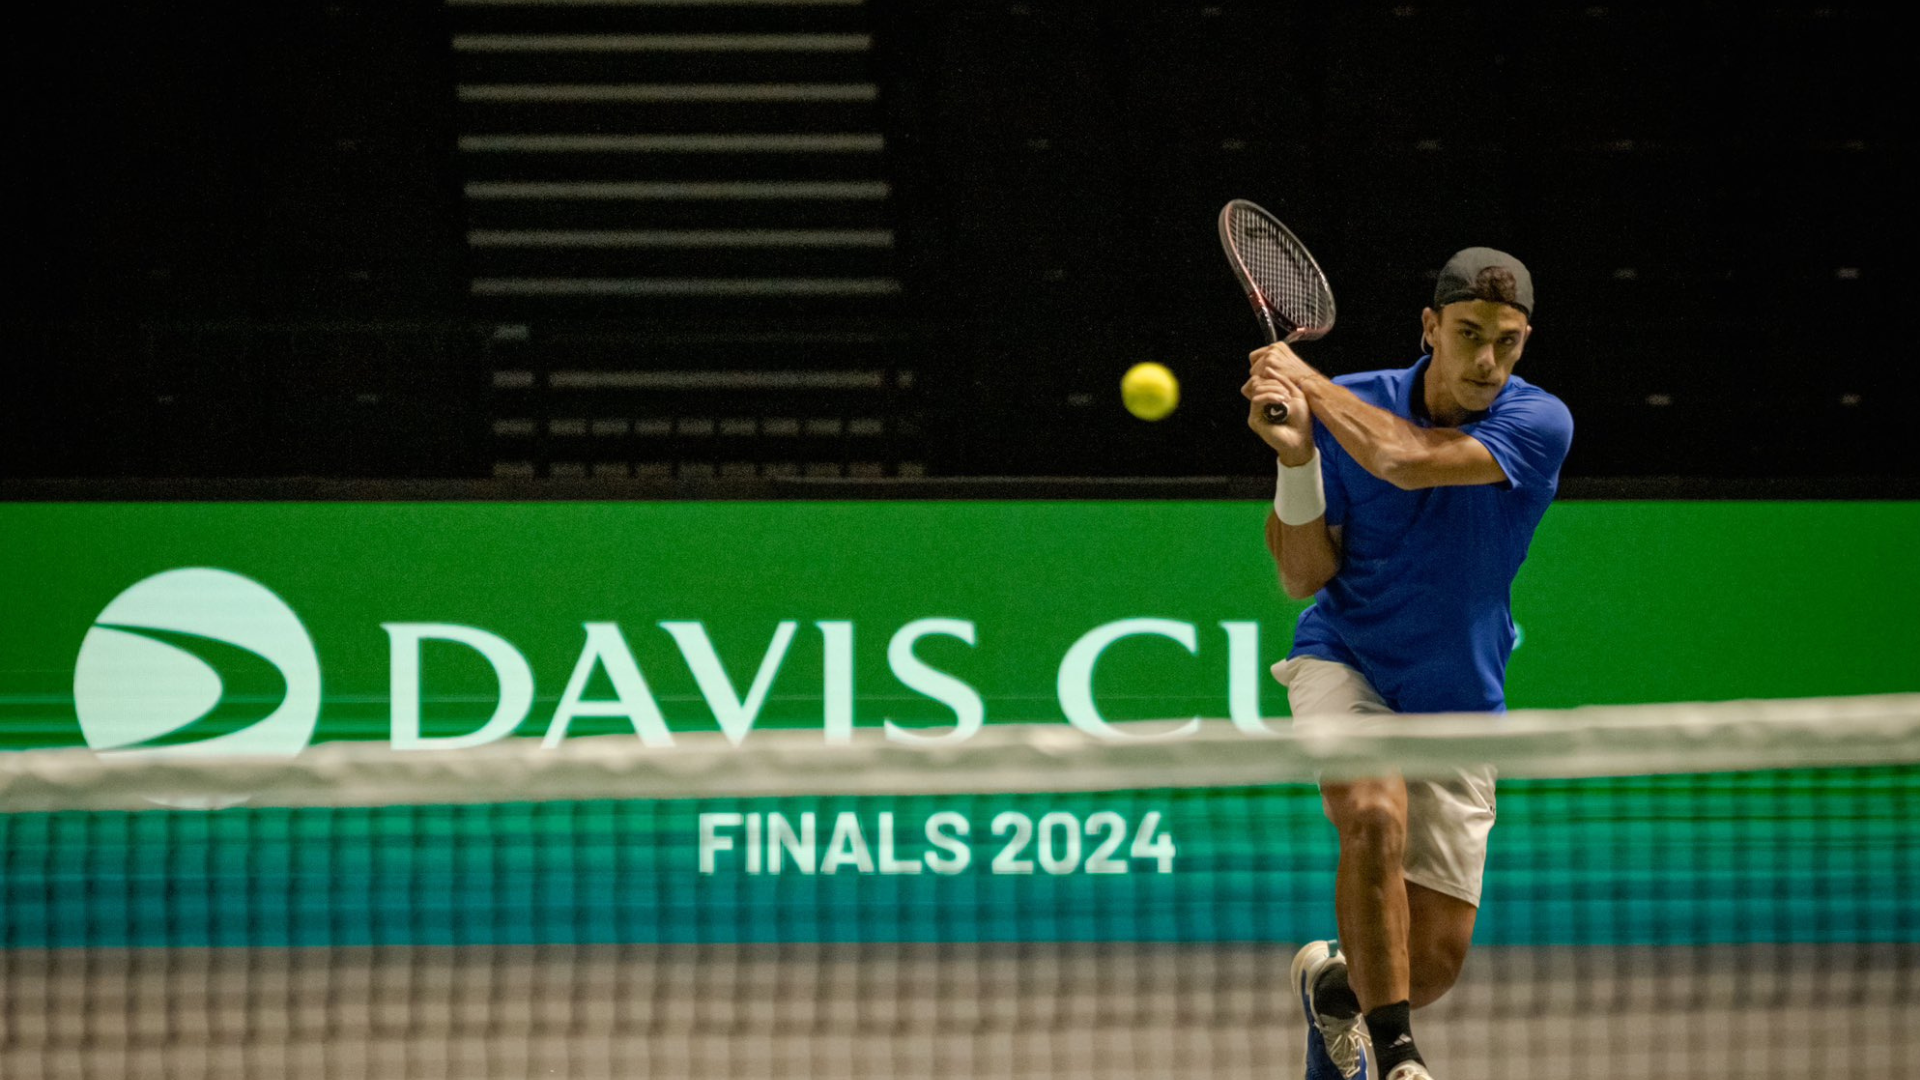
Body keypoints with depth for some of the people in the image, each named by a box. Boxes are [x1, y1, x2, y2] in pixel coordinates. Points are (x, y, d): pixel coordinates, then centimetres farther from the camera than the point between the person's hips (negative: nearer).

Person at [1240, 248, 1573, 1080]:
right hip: (1345, 664, -1)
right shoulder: (1348, 407, -10)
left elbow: (1407, 460, -32)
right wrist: (1295, 456, -23)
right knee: (1375, 816, -34)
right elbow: (1303, 577, -8)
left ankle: (1333, 981, 36)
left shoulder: (1540, 425, -16)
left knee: (1437, 959, 0)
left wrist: (1308, 380, -21)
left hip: (1457, 702, 1)